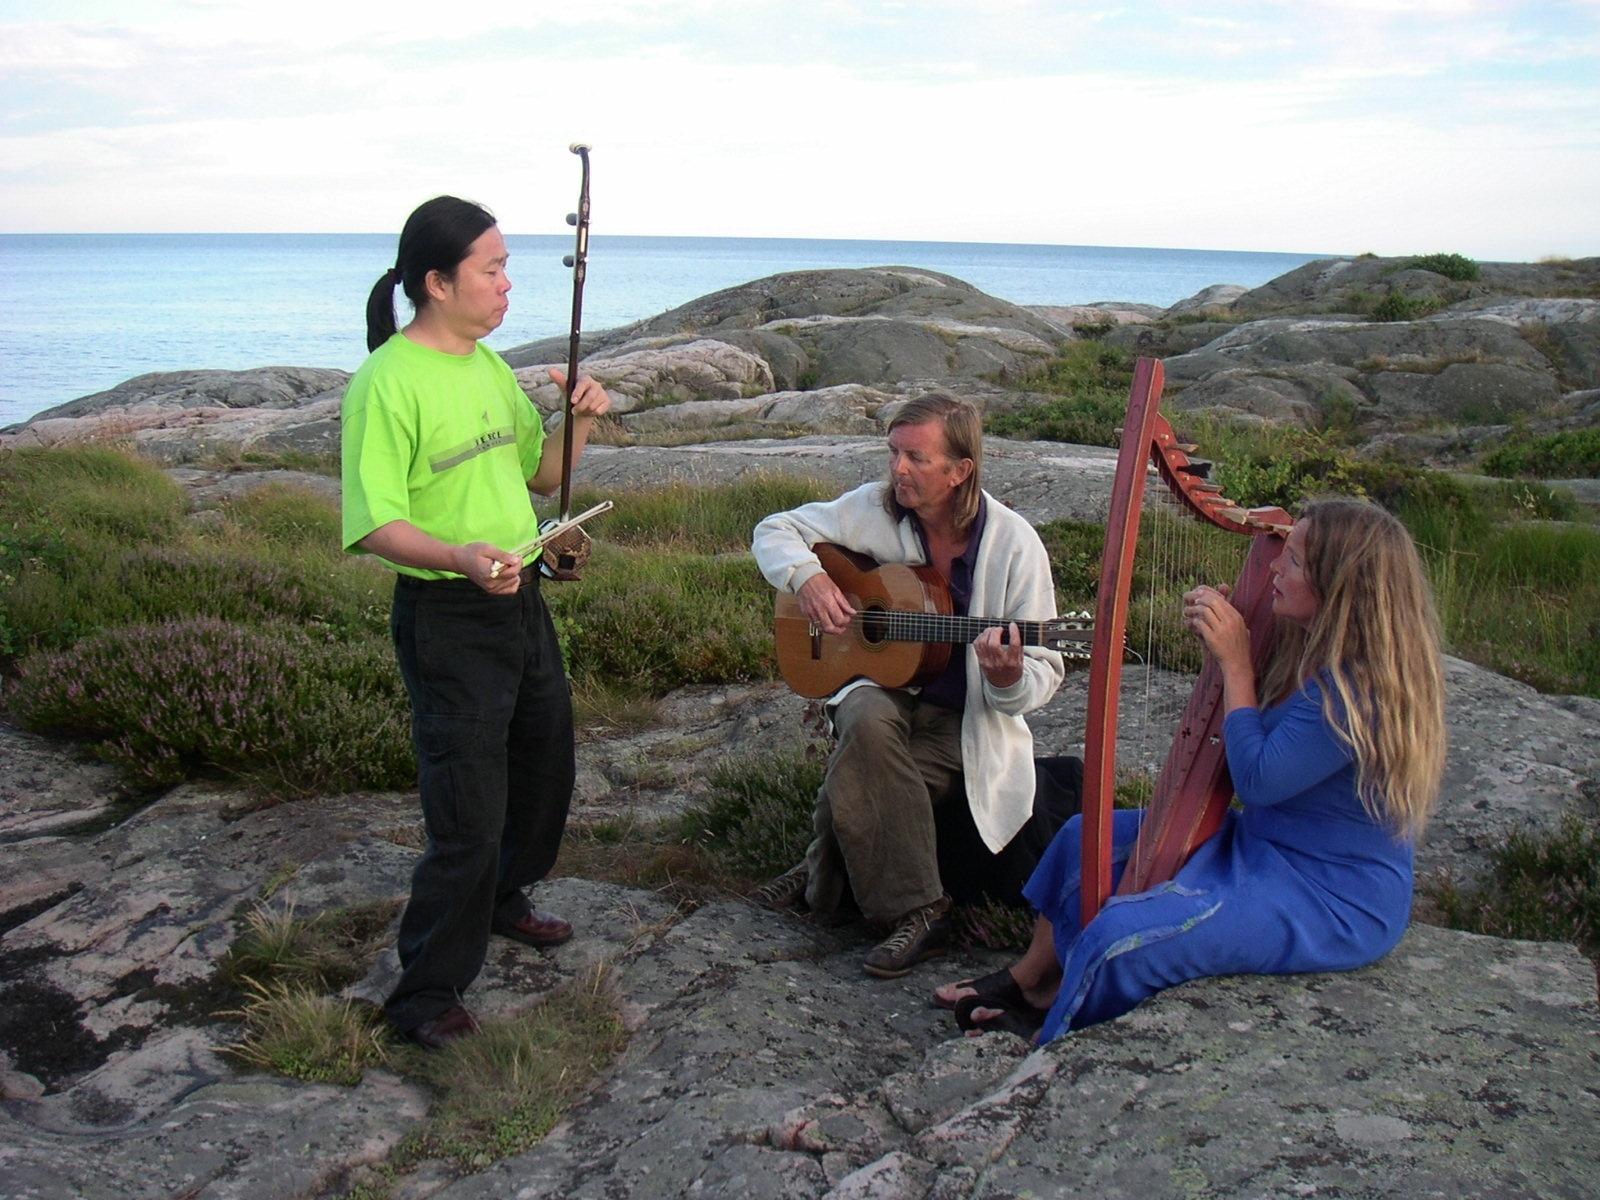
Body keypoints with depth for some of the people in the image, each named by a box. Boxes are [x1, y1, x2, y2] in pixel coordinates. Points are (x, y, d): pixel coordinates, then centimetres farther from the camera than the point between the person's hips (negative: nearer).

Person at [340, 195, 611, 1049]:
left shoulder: (489, 364, 9)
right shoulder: (387, 382, -17)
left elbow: (542, 477, 16)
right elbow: (373, 525, -22)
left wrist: (578, 421, -2)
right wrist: (461, 556, -38)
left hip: (521, 599, 9)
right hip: (446, 618, -9)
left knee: (545, 769, 23)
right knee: (469, 814, -6)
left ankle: (500, 901, 48)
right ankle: (427, 994, 11)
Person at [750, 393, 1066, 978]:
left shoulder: (1014, 545, -11)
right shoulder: (874, 509, -4)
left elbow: (1045, 672, -7)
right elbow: (776, 530, 7)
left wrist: (1008, 679, -32)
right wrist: (806, 576, -16)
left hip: (964, 718, -3)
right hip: (879, 684, 3)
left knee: (859, 775, -30)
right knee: (867, 724, -34)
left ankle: (826, 880, -2)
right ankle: (917, 912, -23)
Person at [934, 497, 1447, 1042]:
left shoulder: (1360, 687, -28)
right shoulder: (1317, 652, 0)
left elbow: (1257, 780, -24)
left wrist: (1235, 662, -18)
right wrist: (1219, 637, -2)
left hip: (1332, 899, -10)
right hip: (1265, 841, 10)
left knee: (1123, 937, -24)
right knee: (1089, 838, 13)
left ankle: (1052, 1040, 4)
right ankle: (1030, 978, 28)